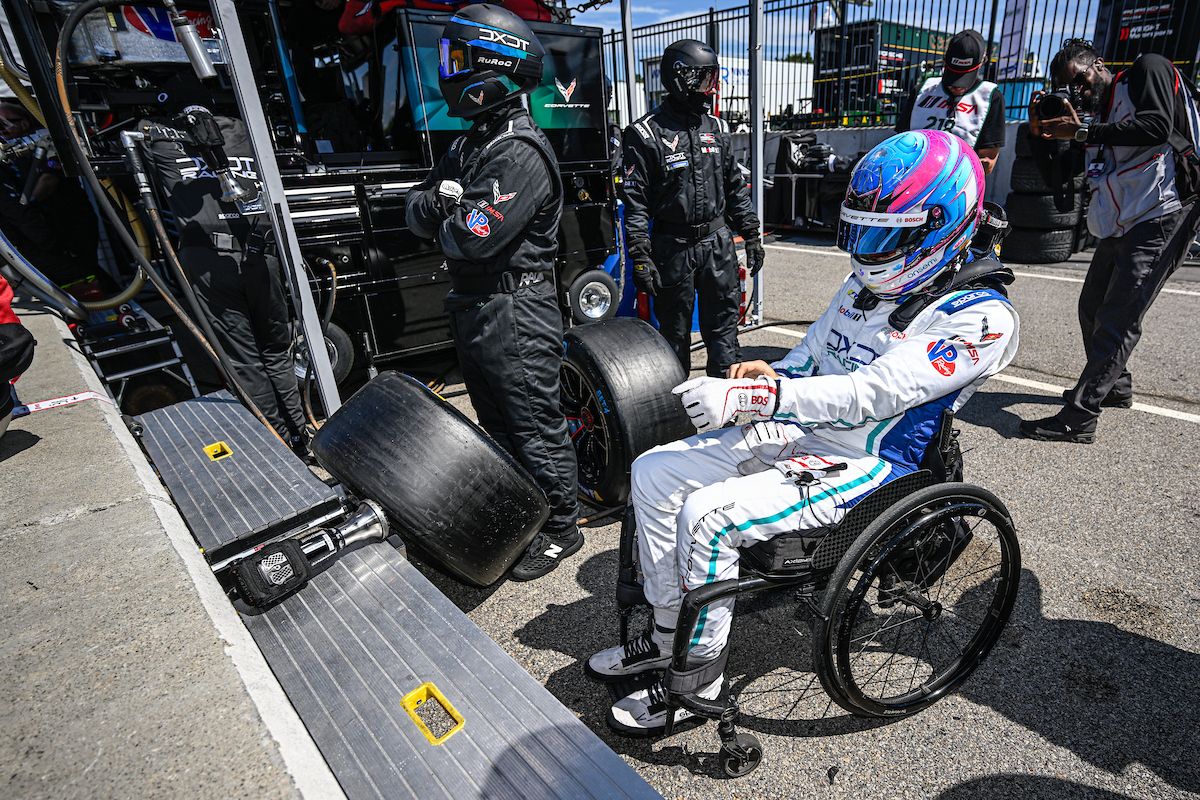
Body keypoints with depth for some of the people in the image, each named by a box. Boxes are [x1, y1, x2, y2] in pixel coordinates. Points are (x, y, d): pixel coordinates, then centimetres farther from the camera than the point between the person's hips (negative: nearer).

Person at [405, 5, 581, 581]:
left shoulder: (520, 153, -16)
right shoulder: (468, 145, 14)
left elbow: (475, 237, -25)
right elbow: (415, 212, 11)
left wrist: (446, 217, -3)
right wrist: (441, 199, -11)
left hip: (515, 315, -10)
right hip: (472, 308, 10)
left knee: (535, 428, 2)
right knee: (498, 426, 20)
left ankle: (561, 528, 19)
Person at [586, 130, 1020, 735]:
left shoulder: (979, 317, -15)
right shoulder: (866, 284, 11)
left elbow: (870, 393, -26)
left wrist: (747, 397, -33)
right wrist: (772, 375, -7)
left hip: (863, 469, -8)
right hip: (797, 434, 8)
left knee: (707, 517, -27)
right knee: (653, 472, -5)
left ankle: (698, 678, -1)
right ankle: (668, 637, 10)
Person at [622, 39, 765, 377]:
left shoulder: (717, 129, 11)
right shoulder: (647, 134, -7)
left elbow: (736, 187, 16)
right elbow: (635, 203, -10)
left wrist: (752, 236, 12)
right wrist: (640, 257, -16)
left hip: (718, 243, 5)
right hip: (673, 248, -4)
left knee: (723, 324, 9)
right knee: (675, 330, 8)